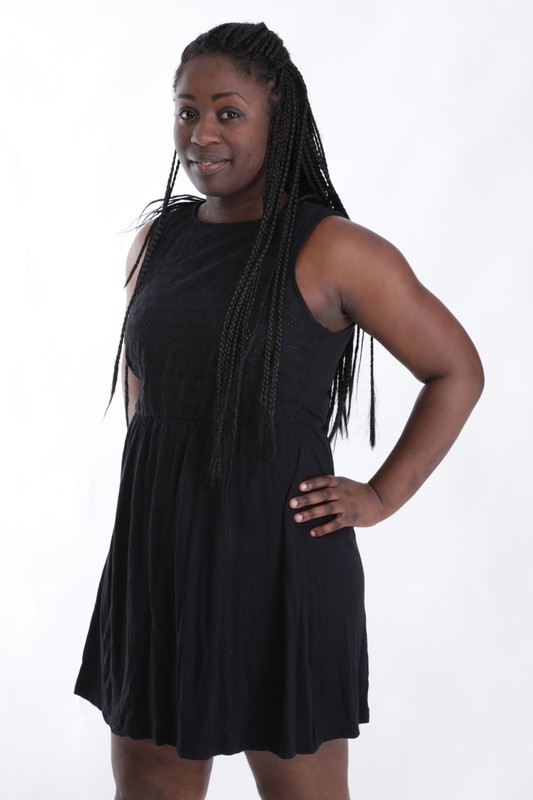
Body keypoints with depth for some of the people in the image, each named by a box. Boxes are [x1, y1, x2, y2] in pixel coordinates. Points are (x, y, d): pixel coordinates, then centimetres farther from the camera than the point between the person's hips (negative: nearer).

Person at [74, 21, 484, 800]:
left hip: (279, 558, -5)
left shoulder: (332, 251, -10)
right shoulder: (157, 240, 8)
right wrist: (155, 468, 13)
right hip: (158, 555, 6)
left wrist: (381, 496, -6)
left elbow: (457, 371, -3)